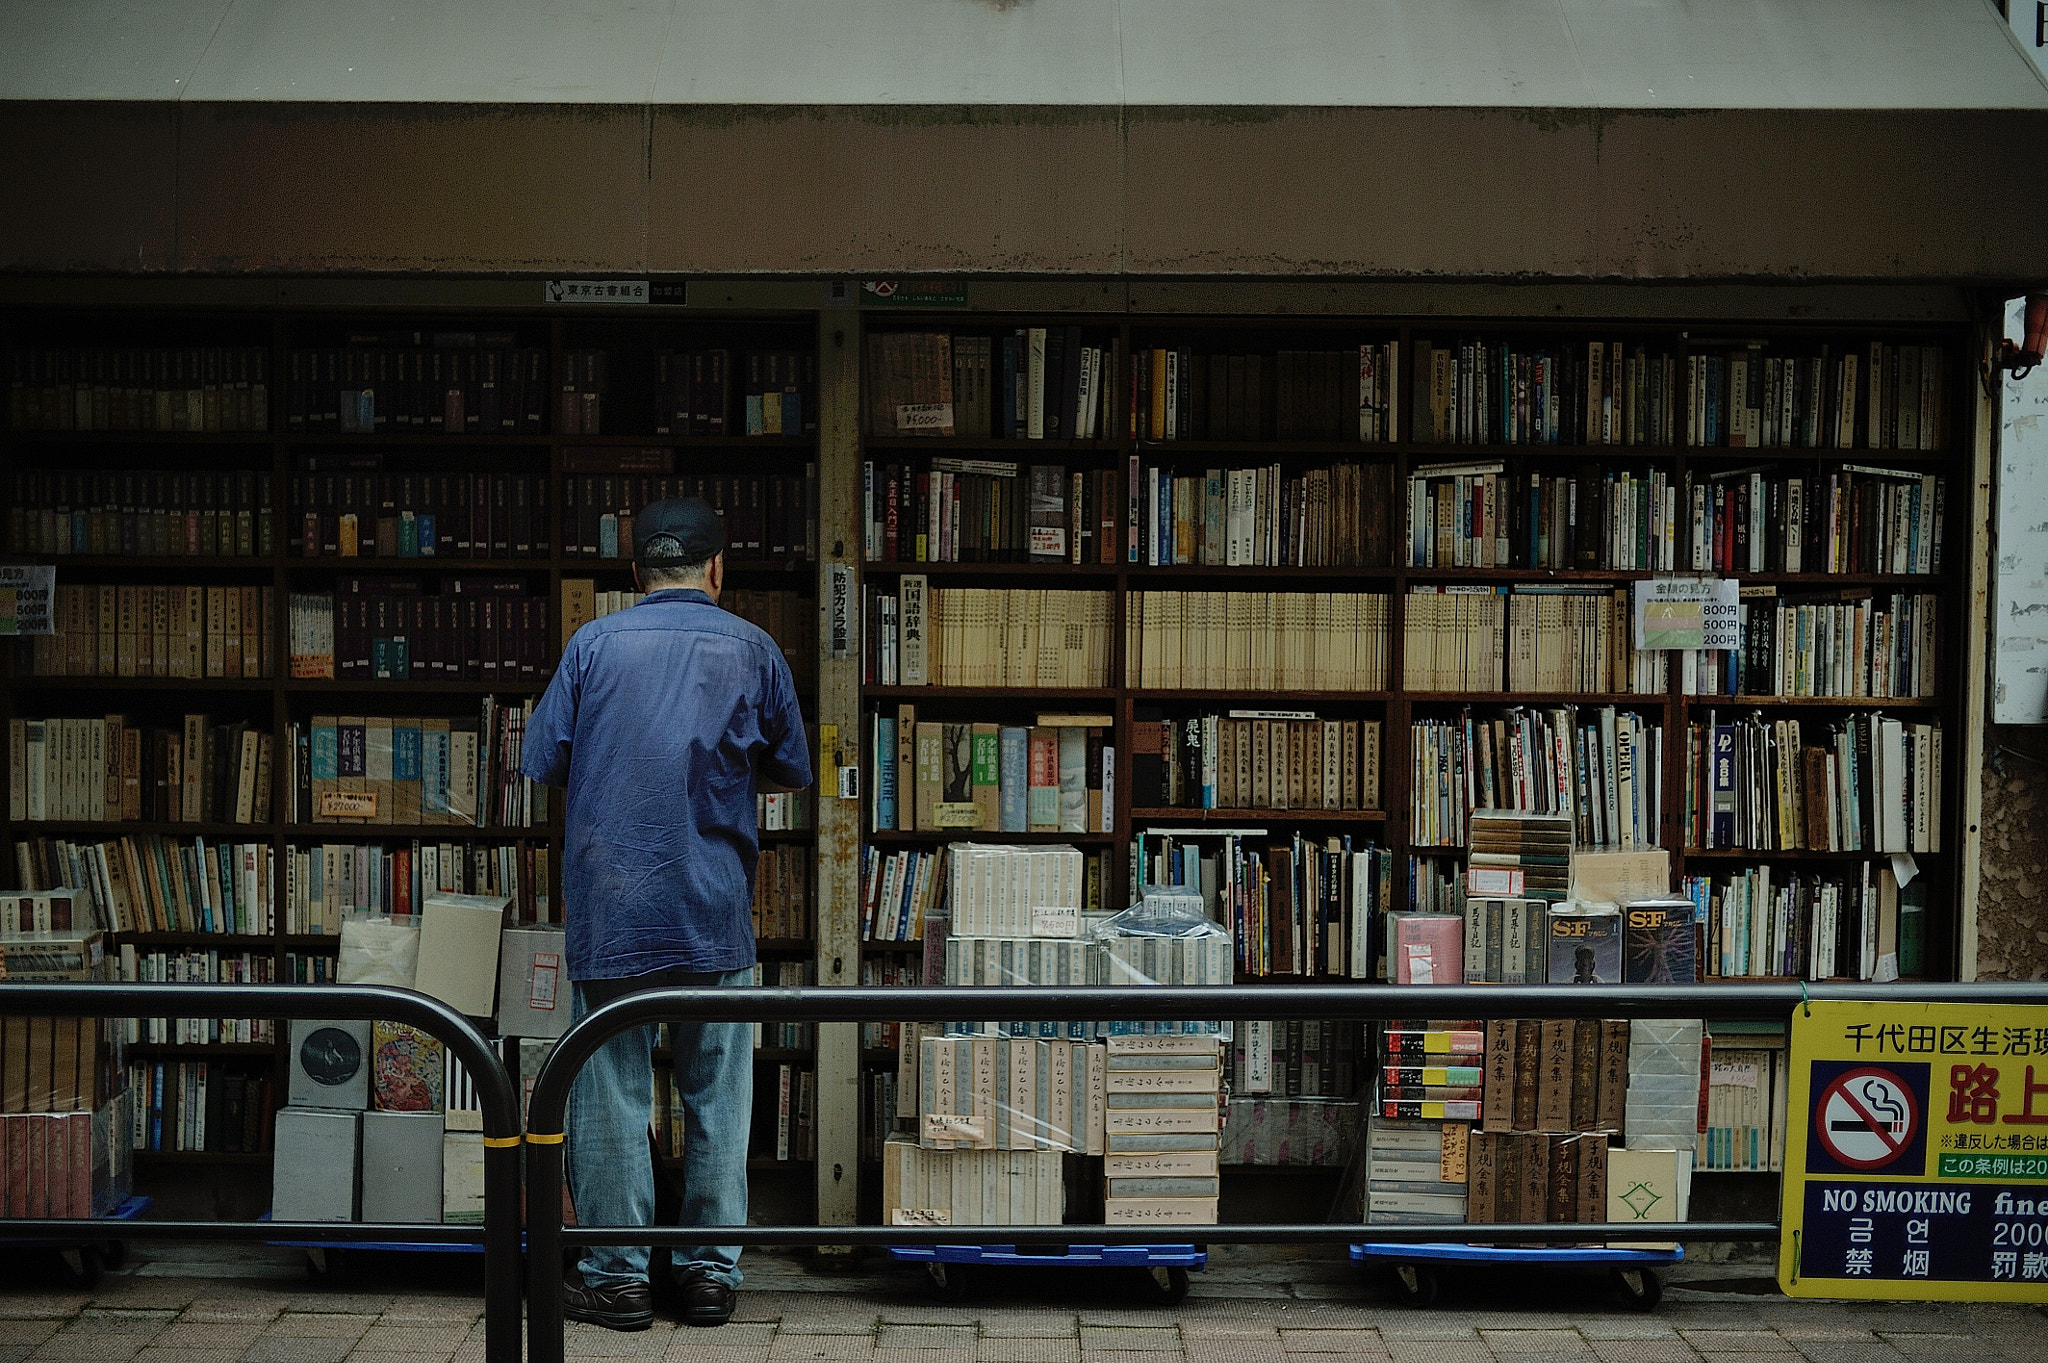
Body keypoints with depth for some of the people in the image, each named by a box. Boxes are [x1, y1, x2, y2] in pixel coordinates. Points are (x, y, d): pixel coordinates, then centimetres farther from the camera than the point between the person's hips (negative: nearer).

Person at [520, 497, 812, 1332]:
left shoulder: (593, 645, 1)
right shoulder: (753, 650, 3)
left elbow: (543, 763, 2)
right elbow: (791, 772, 11)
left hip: (611, 908, -1)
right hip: (717, 912, 1)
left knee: (612, 1093, 5)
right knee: (718, 1094, 9)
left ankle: (616, 1277, 10)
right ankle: (712, 1273, 13)